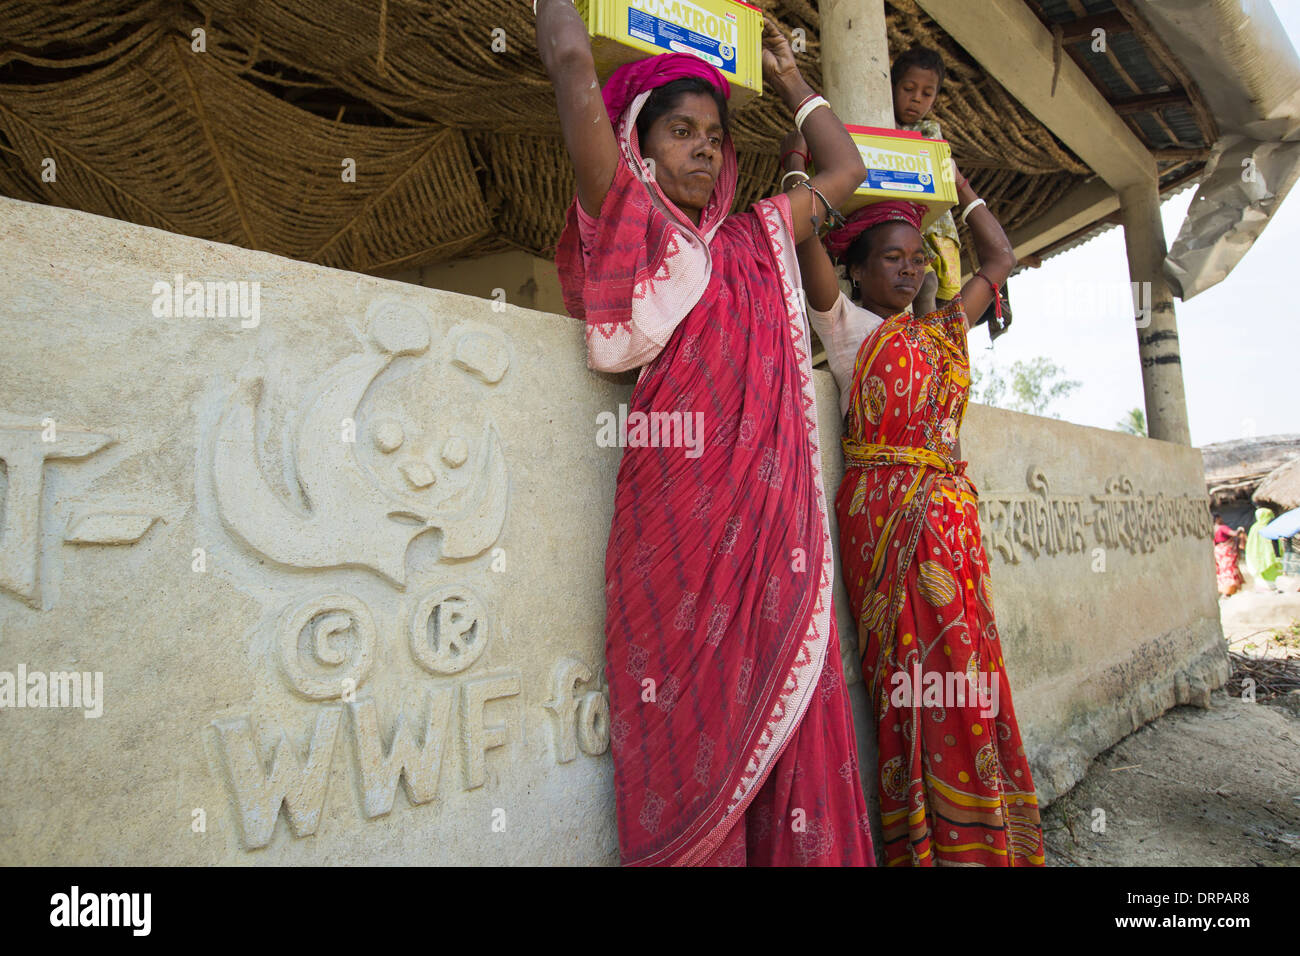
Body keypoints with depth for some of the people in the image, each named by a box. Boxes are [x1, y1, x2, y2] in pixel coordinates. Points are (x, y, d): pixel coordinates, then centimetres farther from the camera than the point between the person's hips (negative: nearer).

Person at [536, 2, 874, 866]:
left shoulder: (757, 238, 21)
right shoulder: (631, 226, 7)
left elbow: (846, 168, 35)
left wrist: (788, 77, 39)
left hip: (775, 516, 5)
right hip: (678, 521, -5)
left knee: (788, 721, 5)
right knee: (688, 734, -3)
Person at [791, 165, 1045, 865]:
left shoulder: (944, 329, 21)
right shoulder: (847, 326, 4)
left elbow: (1000, 258, 32)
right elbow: (805, 235, -8)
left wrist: (956, 181, 33)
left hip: (951, 512, 6)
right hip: (886, 510, -6)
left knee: (964, 664, 4)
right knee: (914, 670, -6)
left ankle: (975, 837, 15)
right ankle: (928, 843, 5)